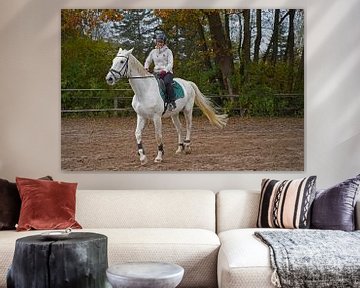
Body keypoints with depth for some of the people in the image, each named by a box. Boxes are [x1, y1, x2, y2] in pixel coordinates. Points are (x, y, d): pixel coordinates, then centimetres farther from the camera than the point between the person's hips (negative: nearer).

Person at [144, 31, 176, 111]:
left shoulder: (168, 51, 4)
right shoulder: (153, 51, 15)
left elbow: (170, 63, -6)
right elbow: (147, 61, 20)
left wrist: (164, 70, -23)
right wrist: (146, 68, -3)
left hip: (167, 72, -5)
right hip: (156, 72, 5)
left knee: (167, 82, -37)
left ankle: (172, 102, -36)